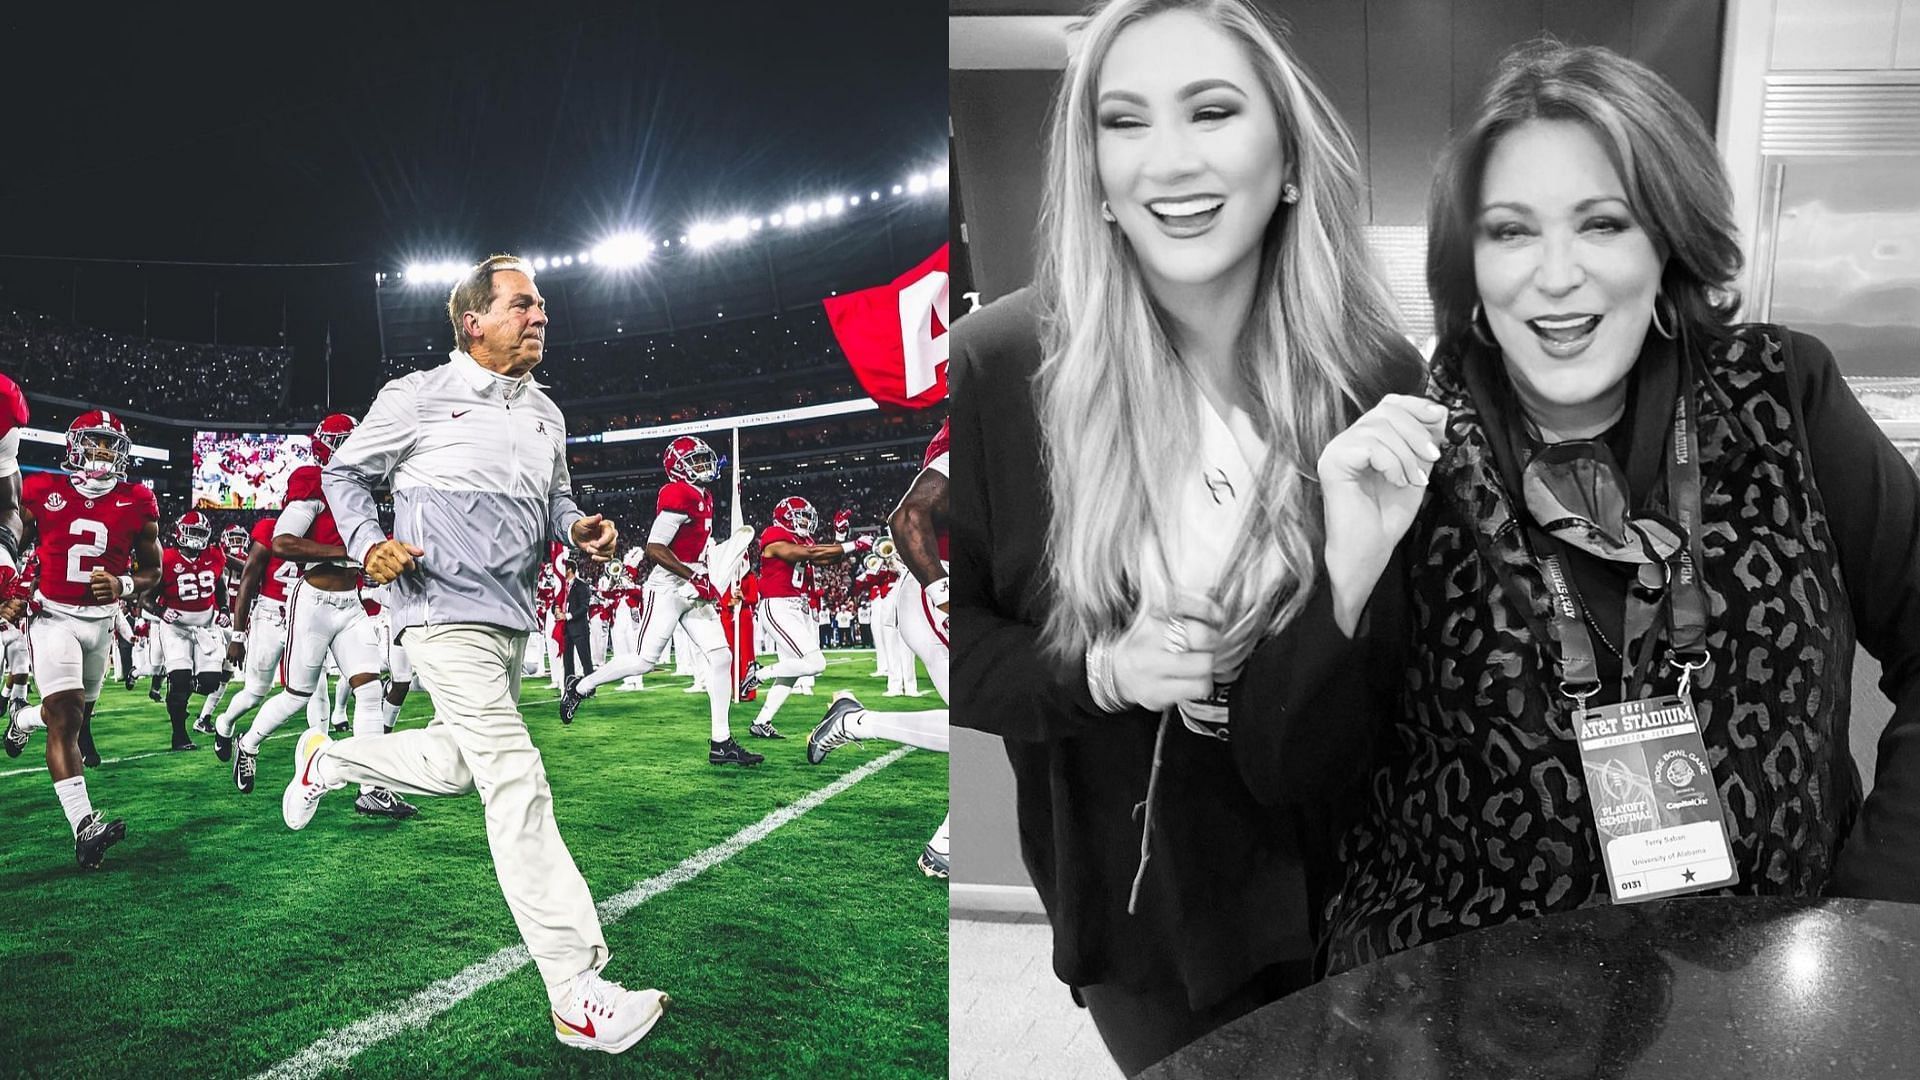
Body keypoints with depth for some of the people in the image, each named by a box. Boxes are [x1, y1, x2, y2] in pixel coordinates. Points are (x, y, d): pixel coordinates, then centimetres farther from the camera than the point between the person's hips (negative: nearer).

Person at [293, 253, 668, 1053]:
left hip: (513, 617, 8)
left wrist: (580, 530, 1)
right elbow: (345, 473, 6)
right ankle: (577, 996, -13)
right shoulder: (418, 396, -4)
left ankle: (329, 759, 48)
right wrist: (369, 546, -12)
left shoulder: (545, 414, 13)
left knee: (454, 766, 21)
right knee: (517, 786, -14)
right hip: (445, 609, -8)